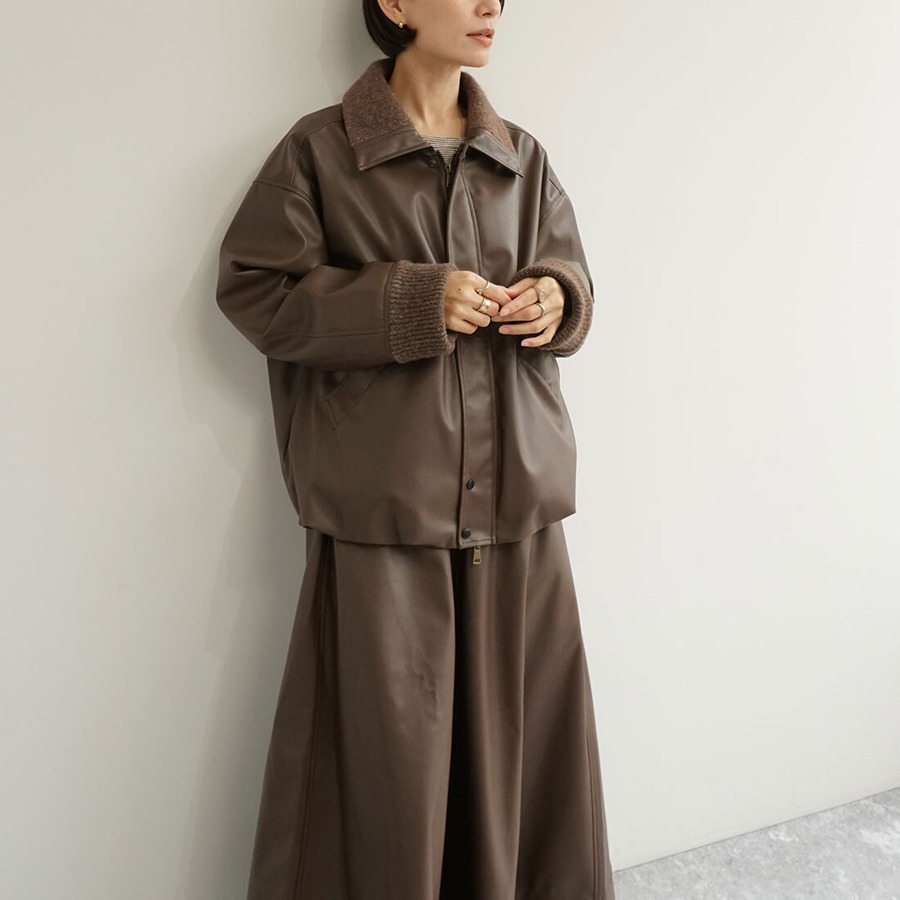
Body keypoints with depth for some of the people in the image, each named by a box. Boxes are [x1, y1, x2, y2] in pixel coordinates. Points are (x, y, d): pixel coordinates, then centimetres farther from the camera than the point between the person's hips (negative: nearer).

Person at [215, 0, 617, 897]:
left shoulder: (523, 159, 13)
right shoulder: (319, 150, 0)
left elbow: (573, 274, 21)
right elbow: (252, 287, -4)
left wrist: (556, 298, -4)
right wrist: (415, 302, -14)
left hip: (518, 493, 4)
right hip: (385, 502, -4)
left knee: (523, 726, 12)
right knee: (386, 741, 2)